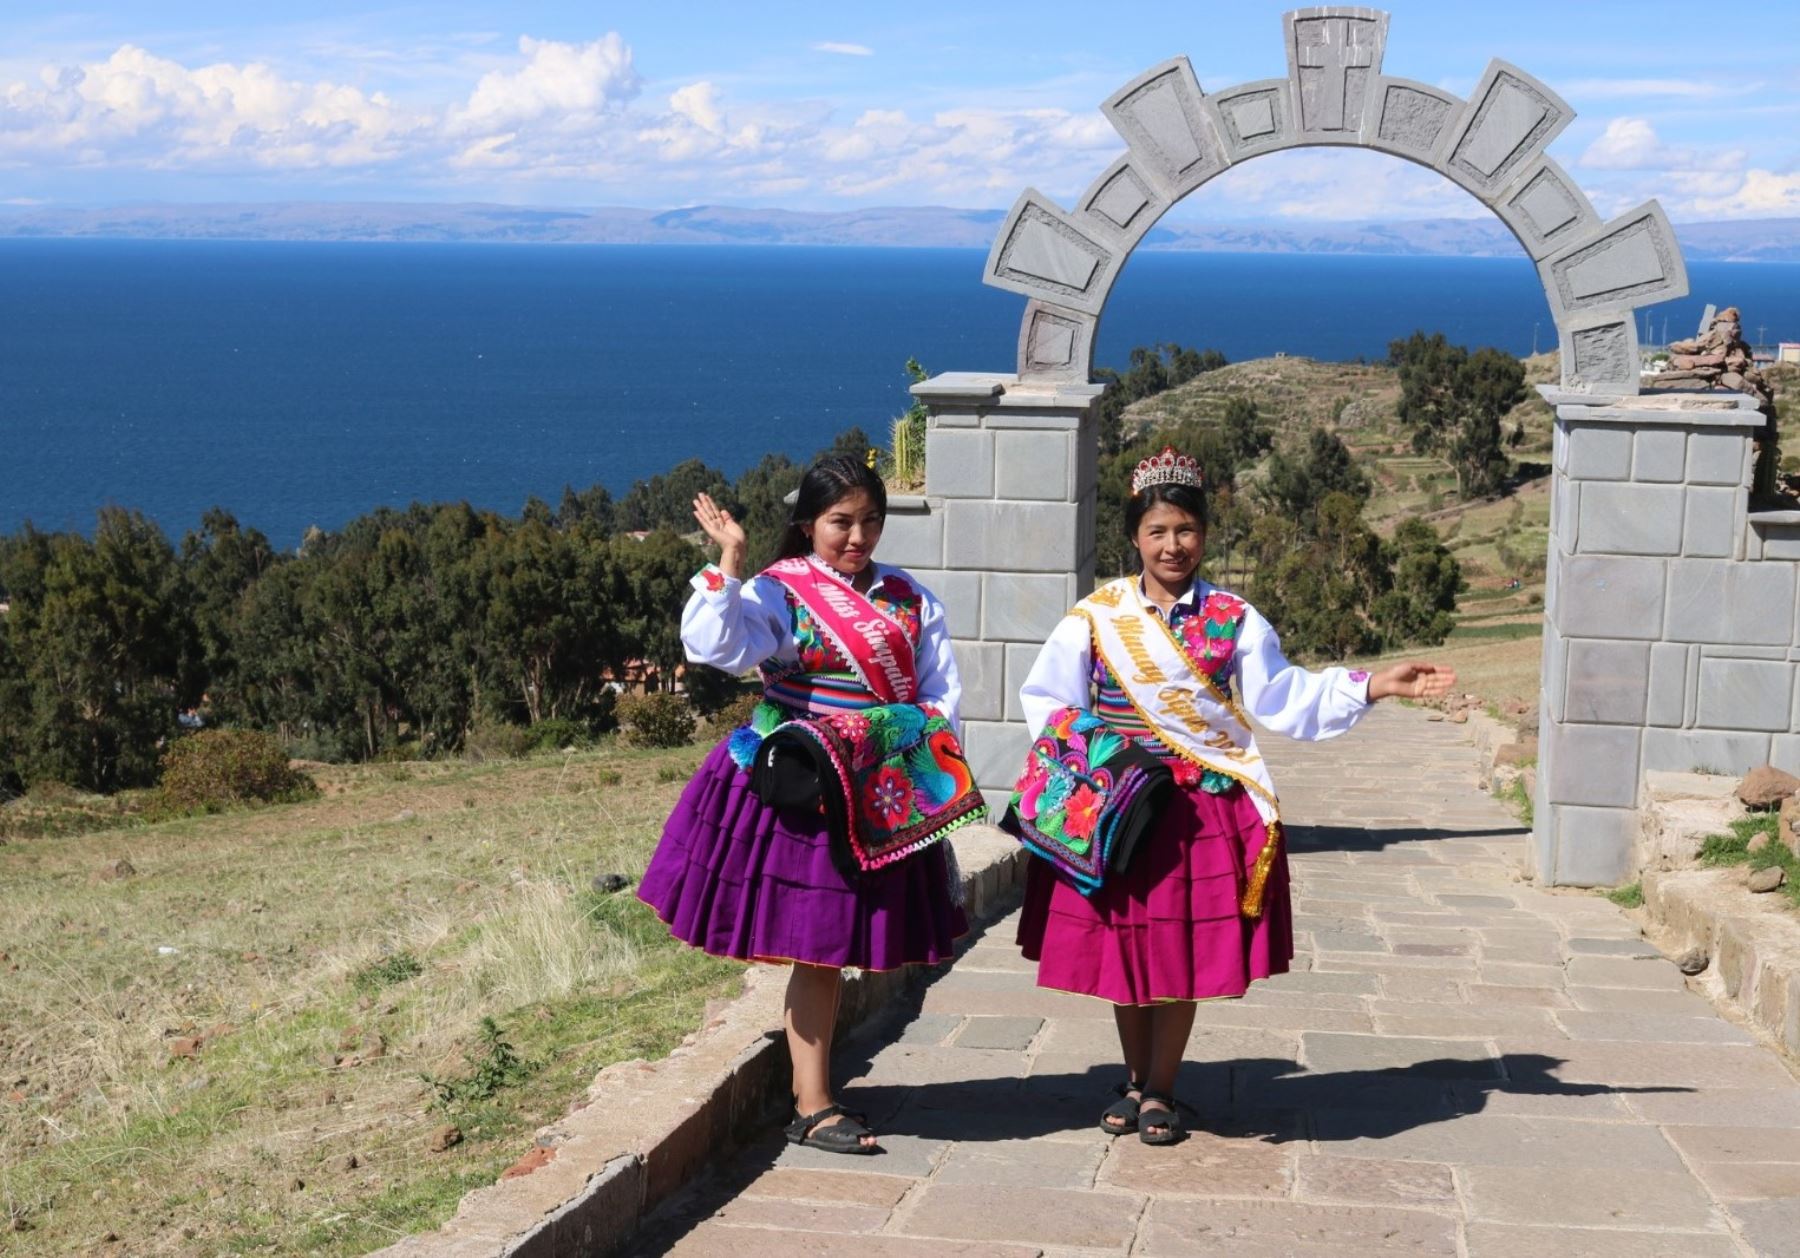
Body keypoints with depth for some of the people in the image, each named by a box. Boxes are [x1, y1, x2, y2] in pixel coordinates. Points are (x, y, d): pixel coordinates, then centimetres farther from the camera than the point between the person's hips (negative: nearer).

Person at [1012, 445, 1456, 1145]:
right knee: (1123, 949, 7)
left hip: (1204, 810, 0)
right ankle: (1134, 1080, 26)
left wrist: (1375, 686, -10)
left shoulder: (1234, 621, 3)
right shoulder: (1095, 617, 1)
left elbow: (1284, 701, -1)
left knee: (1182, 954, 3)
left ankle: (1160, 1091, 19)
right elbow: (1047, 700, 7)